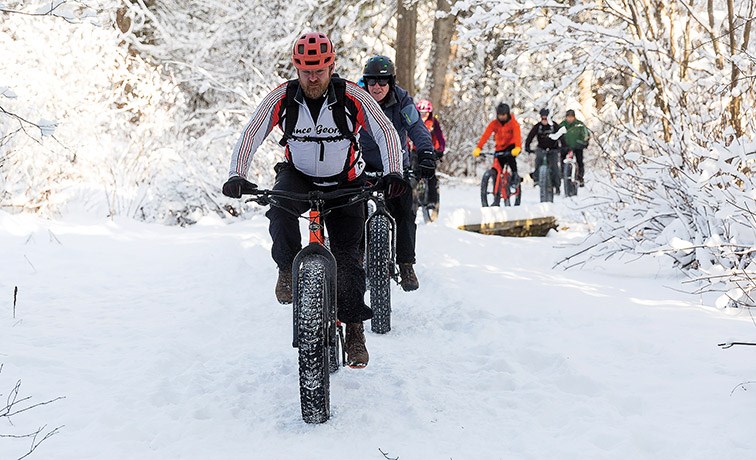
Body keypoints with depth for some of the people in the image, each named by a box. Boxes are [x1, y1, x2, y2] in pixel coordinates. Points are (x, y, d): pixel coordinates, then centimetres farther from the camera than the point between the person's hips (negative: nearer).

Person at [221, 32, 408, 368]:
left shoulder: (352, 97, -19)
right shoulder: (281, 99, -16)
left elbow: (385, 132, -16)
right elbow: (250, 135, -14)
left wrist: (393, 173, -31)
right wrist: (236, 176, -28)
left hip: (344, 184, 0)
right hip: (298, 177, 1)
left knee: (347, 256, -5)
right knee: (279, 209, -35)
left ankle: (355, 328, 8)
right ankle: (289, 269, -11)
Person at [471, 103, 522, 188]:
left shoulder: (513, 123, -17)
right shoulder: (494, 124, -9)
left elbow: (517, 135, -33)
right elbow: (485, 135, -21)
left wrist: (517, 148, -53)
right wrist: (478, 148, -35)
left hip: (512, 146, -3)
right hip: (500, 148, 3)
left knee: (510, 156, -37)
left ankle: (515, 176, -17)